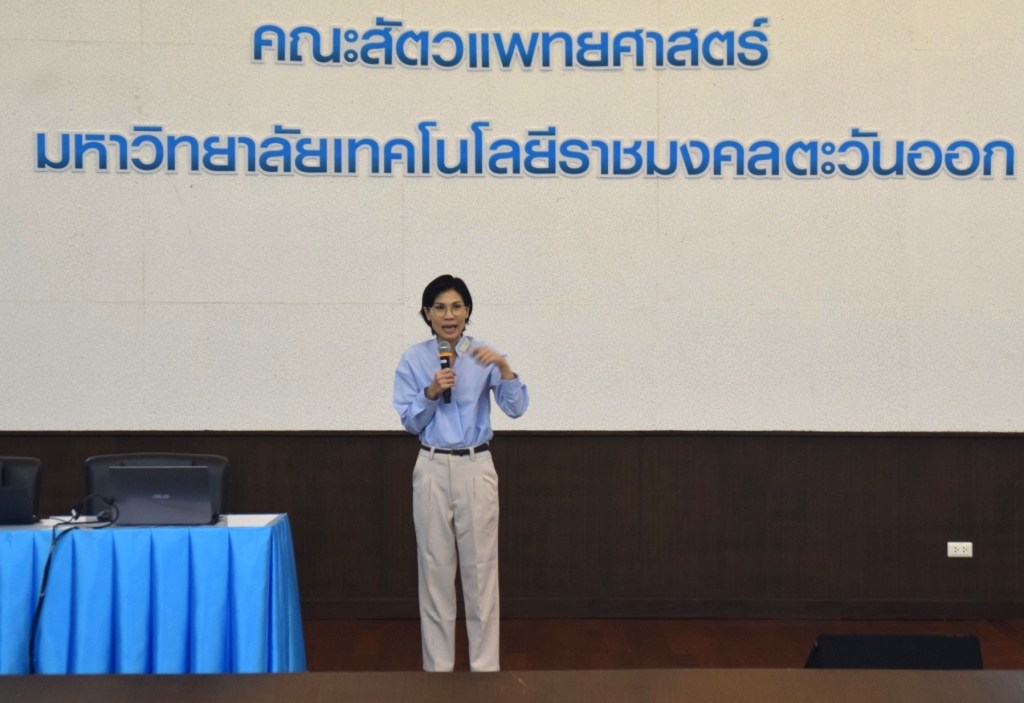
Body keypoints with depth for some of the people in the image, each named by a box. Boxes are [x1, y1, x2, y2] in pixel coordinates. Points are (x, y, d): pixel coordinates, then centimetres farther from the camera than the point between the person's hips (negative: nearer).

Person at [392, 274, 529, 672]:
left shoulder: (483, 357, -1)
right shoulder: (414, 359, 0)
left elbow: (516, 408, -10)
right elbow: (410, 422, -1)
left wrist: (504, 367, -25)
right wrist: (432, 392, -19)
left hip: (476, 468, 0)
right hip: (433, 470, 0)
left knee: (481, 567, 1)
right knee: (436, 567, 4)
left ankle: (485, 664, 9)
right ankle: (438, 664, 14)